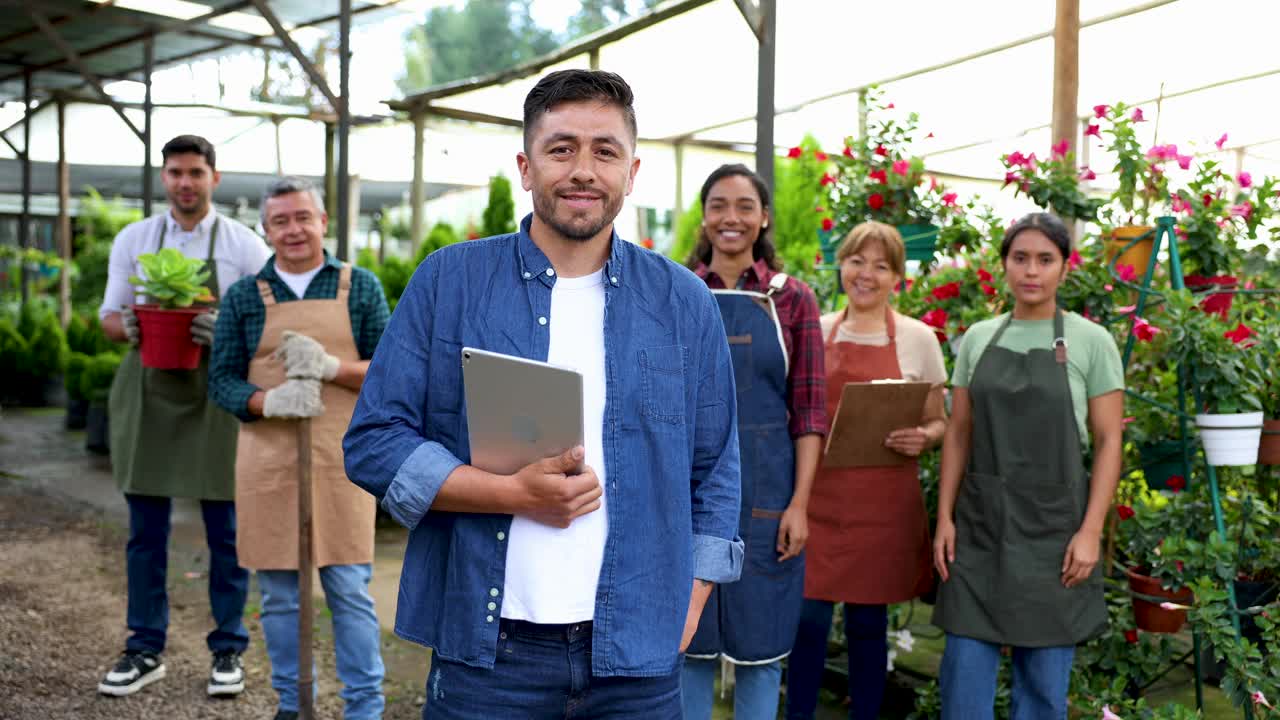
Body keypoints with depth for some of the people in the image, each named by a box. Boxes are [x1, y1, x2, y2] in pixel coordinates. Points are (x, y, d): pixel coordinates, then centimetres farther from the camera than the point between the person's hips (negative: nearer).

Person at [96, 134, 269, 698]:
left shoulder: (245, 246, -1)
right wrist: (127, 326, -14)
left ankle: (228, 651, 18)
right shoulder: (132, 240, 7)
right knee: (145, 531, 8)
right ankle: (145, 651, 21)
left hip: (217, 398, -2)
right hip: (146, 395, 2)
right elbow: (109, 317, 10)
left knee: (225, 532, 5)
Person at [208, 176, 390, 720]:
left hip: (341, 459, -1)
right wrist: (270, 401, -18)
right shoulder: (245, 296, 5)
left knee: (350, 588, 2)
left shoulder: (361, 287, 4)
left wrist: (331, 367, -17)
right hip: (267, 461, 1)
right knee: (279, 594, 9)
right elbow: (221, 378, 2)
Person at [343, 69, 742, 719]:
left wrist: (689, 602, 0)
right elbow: (373, 442, -4)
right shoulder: (449, 281, -1)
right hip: (486, 651, -1)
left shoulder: (685, 303, 5)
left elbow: (714, 475, 10)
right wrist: (516, 494, -15)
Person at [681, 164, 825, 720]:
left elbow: (808, 410, 0)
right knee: (688, 641, 9)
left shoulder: (792, 299, 2)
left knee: (758, 646, 8)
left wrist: (799, 503, -7)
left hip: (764, 486, 0)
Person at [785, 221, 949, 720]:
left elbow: (939, 423, 6)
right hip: (817, 497, 1)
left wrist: (922, 438, -15)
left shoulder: (918, 338, 2)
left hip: (884, 504, -1)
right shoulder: (816, 332, 6)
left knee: (868, 622, 8)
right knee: (809, 617, 0)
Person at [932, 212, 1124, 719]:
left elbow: (1109, 441, -3)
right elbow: (958, 434, 9)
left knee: (1044, 677, 6)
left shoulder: (1091, 342, -2)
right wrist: (945, 518, 2)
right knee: (965, 670, 3)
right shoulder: (978, 339, 7)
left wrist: (1090, 531, -10)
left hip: (1054, 524, -2)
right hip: (980, 523, 3)